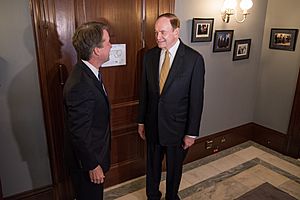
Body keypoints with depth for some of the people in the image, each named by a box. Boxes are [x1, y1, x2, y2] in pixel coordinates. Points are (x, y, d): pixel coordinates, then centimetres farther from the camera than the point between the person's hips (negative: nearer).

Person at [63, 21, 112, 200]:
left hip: (95, 150, 8)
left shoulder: (89, 71, -3)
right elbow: (79, 133, -28)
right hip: (87, 158, -8)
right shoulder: (80, 86, -34)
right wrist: (92, 165, -17)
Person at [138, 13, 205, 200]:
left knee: (174, 168, 19)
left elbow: (196, 99, -12)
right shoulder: (149, 56, -2)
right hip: (153, 125, 3)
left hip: (177, 126, -3)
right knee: (152, 165, 21)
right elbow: (144, 92, 4)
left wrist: (192, 133, -10)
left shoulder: (194, 59, -15)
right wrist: (141, 121, 7)